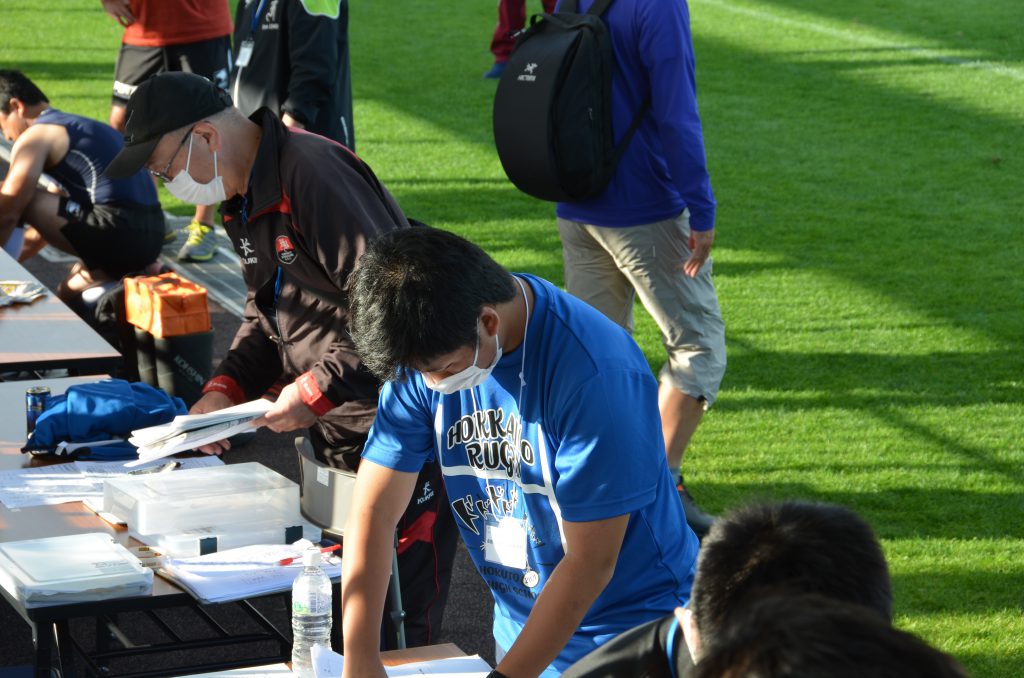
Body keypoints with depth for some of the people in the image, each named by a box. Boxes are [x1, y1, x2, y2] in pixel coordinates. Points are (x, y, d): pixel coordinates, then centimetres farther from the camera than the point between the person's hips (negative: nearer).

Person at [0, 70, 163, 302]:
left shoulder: (36, 136, 0)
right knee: (68, 294, 30)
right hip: (152, 236, 9)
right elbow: (52, 217, 36)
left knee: (20, 198, -1)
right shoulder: (77, 127, 29)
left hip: (118, 233, -9)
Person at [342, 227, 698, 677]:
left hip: (632, 632, -5)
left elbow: (590, 563, -25)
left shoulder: (594, 374, -30)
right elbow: (373, 510, -10)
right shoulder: (428, 352, -12)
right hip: (520, 624, 6)